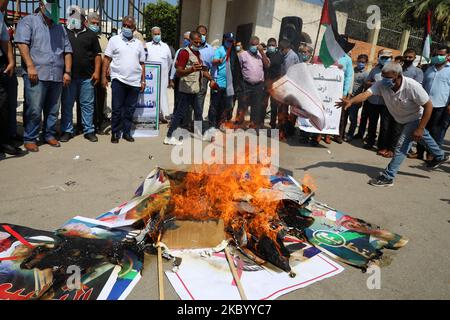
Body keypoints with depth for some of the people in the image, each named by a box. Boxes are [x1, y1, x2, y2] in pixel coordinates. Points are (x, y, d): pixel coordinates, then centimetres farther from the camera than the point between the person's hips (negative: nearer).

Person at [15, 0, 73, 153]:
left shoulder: (60, 28, 21)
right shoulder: (29, 21, 5)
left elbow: (67, 51, 18)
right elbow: (22, 43, -7)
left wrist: (67, 72, 7)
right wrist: (30, 66, -17)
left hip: (57, 77, 5)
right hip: (37, 75, -5)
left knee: (53, 110, 9)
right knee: (34, 110, -6)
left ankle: (49, 135, 21)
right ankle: (29, 139, 4)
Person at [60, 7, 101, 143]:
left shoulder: (91, 34, 8)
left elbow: (97, 54, 8)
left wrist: (97, 72, -3)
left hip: (87, 77, 0)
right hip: (68, 76, 1)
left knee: (88, 105, 4)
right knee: (67, 104, 3)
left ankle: (89, 131, 12)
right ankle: (67, 131, 12)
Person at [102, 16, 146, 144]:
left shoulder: (139, 43, 13)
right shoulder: (114, 40, 5)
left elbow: (142, 64, 14)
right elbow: (107, 59, 4)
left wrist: (143, 81, 8)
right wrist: (104, 76, -3)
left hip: (135, 82, 2)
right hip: (118, 80, -2)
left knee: (130, 109, 8)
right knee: (117, 109, 1)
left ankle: (126, 132, 18)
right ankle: (115, 133, 11)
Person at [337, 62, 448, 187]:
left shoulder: (412, 86, -36)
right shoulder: (382, 84, -24)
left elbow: (428, 106, -28)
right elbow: (366, 94, -40)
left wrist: (420, 128, -30)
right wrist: (351, 101, -60)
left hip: (415, 118, -7)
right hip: (402, 119, 7)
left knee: (402, 145, -13)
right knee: (423, 136, 27)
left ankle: (388, 177, -4)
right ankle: (440, 156, 54)